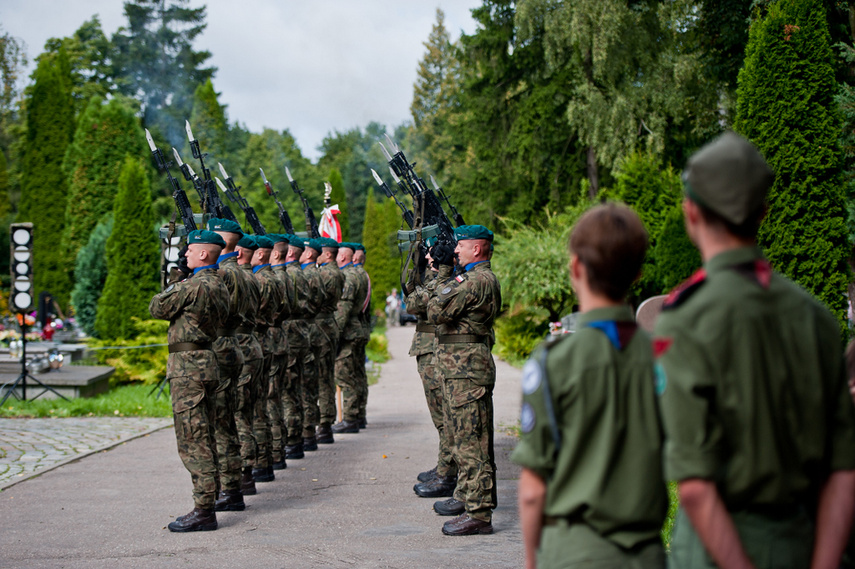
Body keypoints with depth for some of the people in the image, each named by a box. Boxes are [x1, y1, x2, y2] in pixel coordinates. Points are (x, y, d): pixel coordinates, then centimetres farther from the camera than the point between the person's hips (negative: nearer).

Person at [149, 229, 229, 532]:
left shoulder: (194, 285, -16)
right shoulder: (219, 286, 12)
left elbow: (157, 308, -6)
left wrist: (173, 282, 8)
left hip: (188, 367, -10)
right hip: (207, 363, 10)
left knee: (192, 441, -8)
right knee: (204, 438, 13)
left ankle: (203, 512, -8)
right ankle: (207, 505, 17)